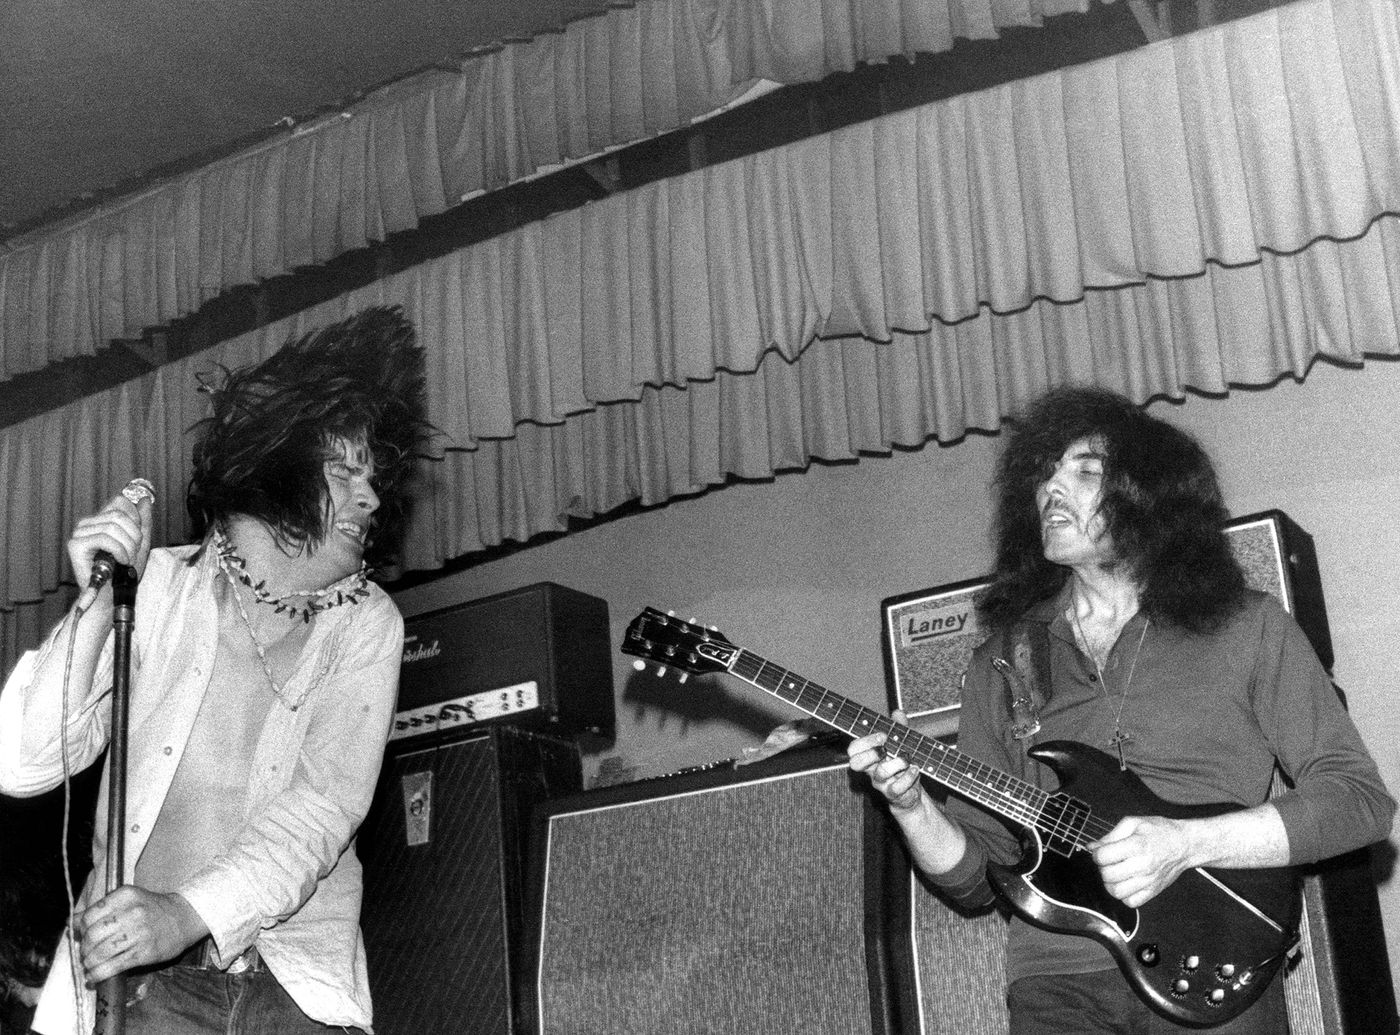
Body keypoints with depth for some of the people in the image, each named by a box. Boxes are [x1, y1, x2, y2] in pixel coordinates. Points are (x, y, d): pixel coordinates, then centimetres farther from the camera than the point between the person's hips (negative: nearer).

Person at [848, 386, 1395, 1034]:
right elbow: (973, 879, 15)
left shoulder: (1247, 628, 8)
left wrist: (1187, 843, -11)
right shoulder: (1000, 662, 14)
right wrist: (912, 808, -6)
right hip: (1057, 979, 1)